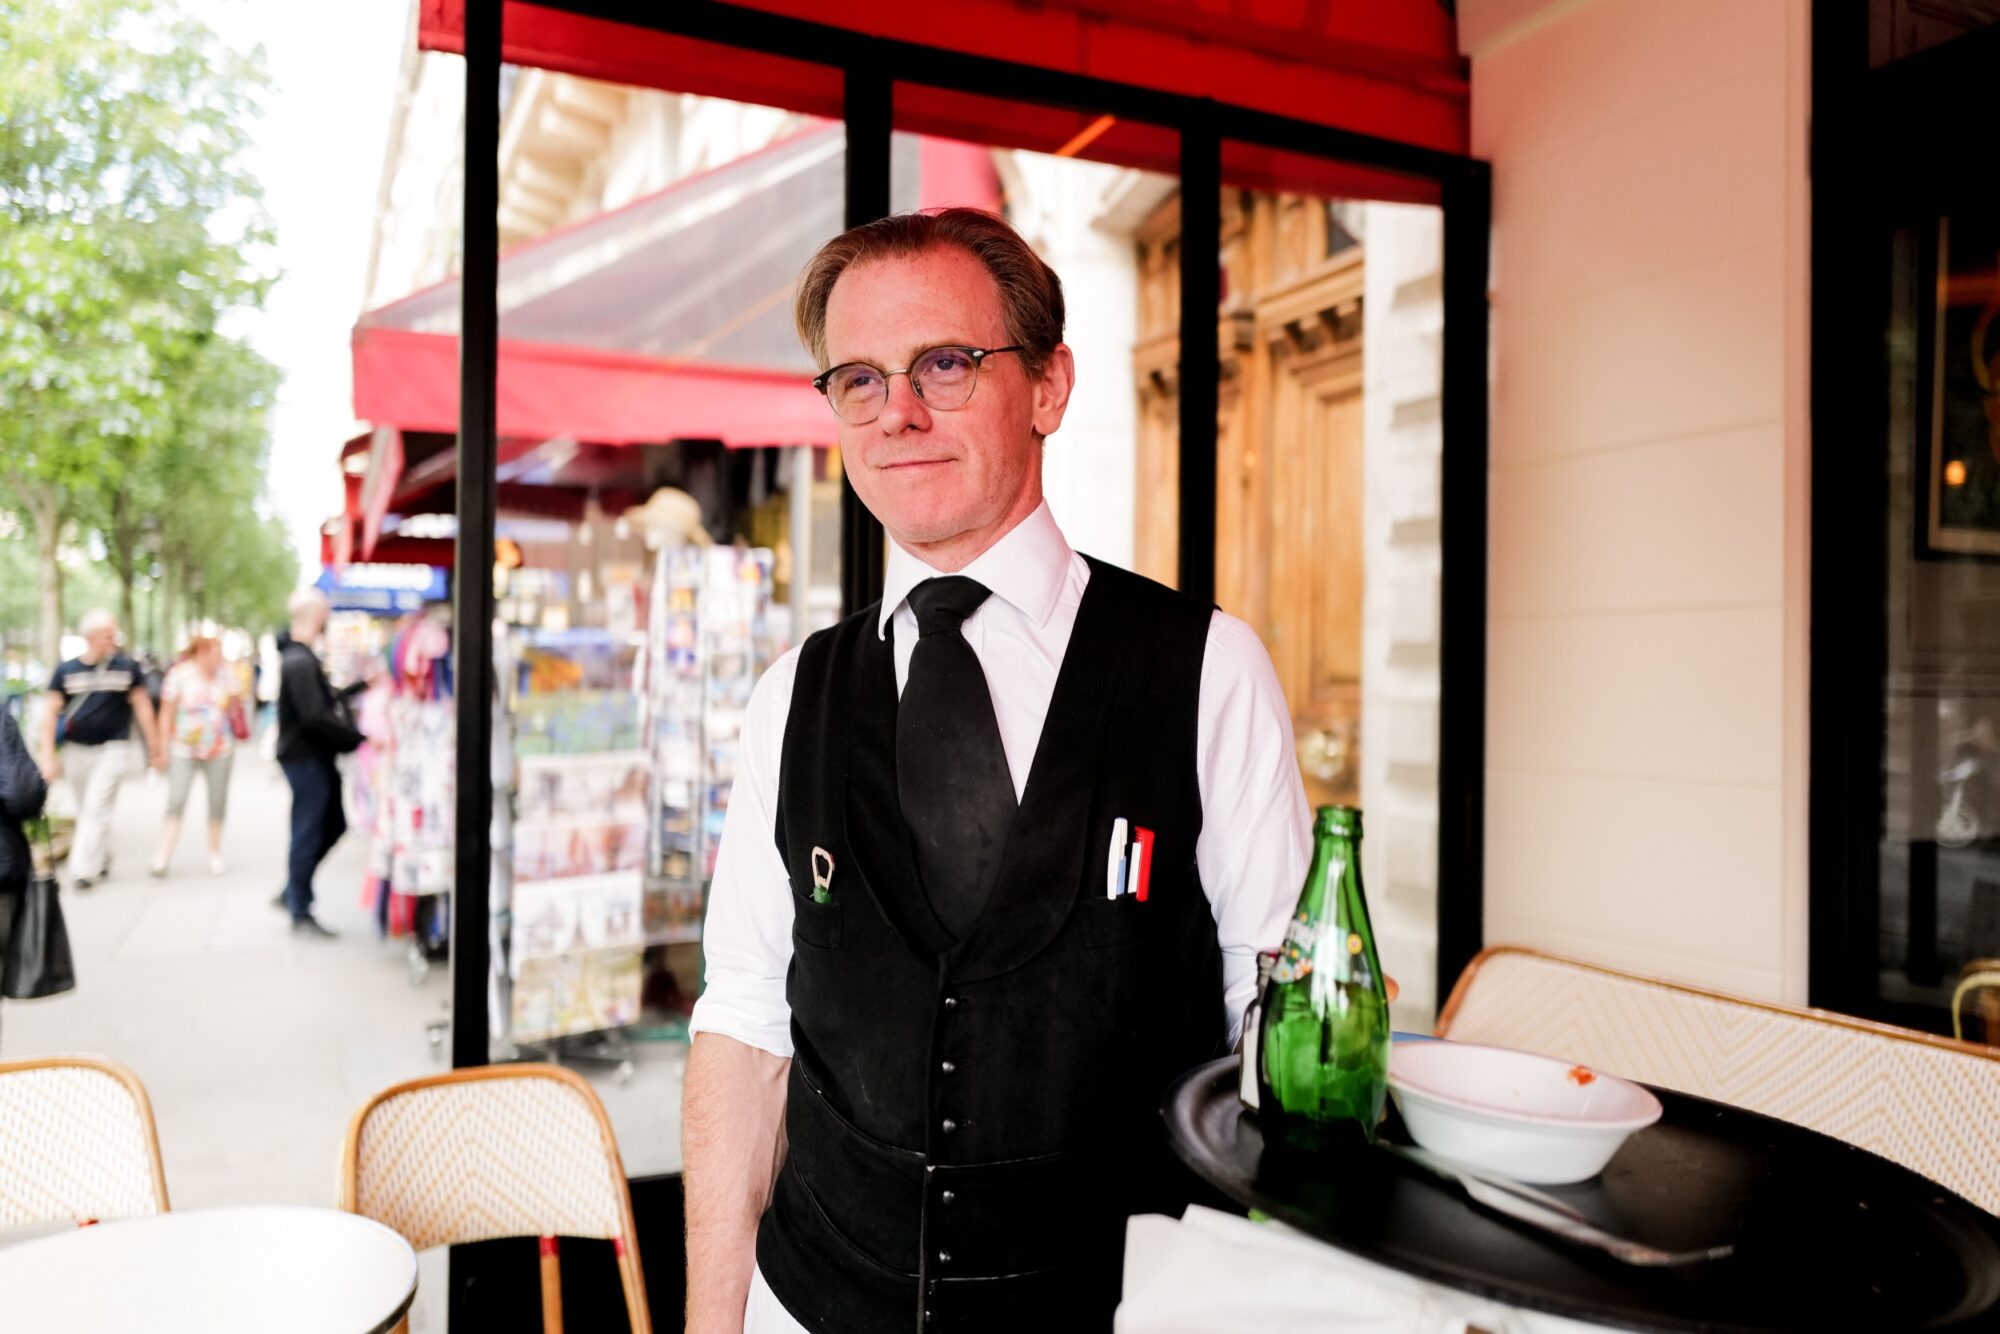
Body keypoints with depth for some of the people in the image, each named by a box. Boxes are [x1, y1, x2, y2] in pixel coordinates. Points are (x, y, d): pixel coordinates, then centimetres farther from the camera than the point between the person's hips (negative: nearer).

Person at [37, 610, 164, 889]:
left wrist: (154, 747, 4)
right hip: (76, 750, 3)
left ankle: (85, 870, -7)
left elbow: (142, 706, 3)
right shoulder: (66, 671, 0)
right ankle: (102, 861, 30)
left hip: (112, 749, -3)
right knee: (86, 811, 13)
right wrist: (48, 757, -5)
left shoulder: (126, 667, -3)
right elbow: (50, 713, 1)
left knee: (97, 809, -11)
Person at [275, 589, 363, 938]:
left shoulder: (299, 657, 14)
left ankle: (291, 893, 26)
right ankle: (300, 913, 10)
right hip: (306, 757, -10)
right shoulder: (300, 661, -20)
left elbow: (326, 701, 18)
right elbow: (315, 717, -25)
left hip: (317, 756, 10)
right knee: (308, 834, -1)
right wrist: (357, 737, -19)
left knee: (333, 824, 17)